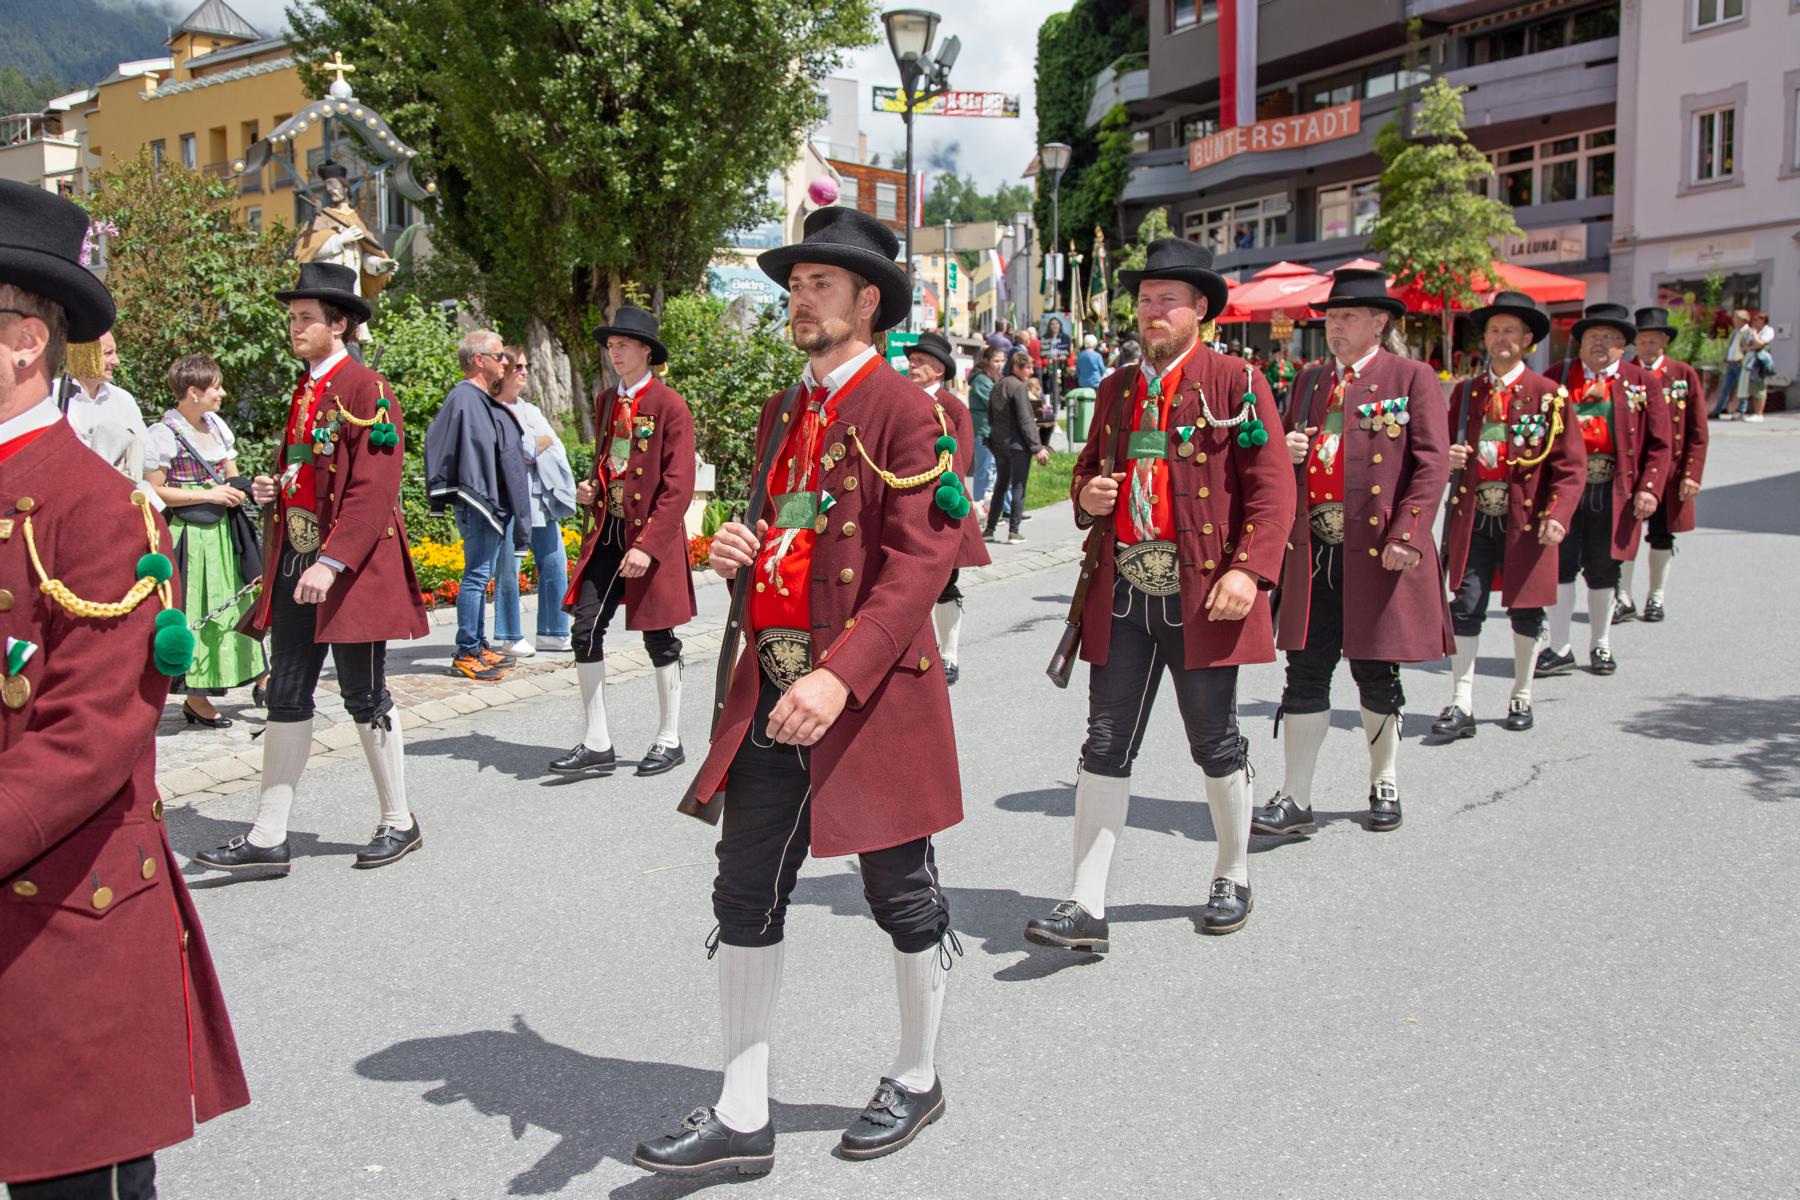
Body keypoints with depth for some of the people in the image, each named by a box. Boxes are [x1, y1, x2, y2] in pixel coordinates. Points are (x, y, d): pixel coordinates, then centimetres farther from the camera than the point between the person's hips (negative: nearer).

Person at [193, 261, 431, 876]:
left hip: (352, 568, -8)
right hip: (296, 562, 8)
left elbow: (373, 489, -19)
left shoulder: (366, 389, -11)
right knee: (286, 696, 7)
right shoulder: (304, 390, 15)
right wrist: (272, 488, 6)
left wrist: (332, 561, -26)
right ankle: (267, 837, 11)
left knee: (365, 696, 2)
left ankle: (399, 822, 18)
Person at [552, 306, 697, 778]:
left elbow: (679, 487, -14)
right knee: (586, 628, -1)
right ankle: (596, 744, 7)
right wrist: (590, 488, 3)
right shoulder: (605, 402, 12)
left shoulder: (670, 406, -10)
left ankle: (669, 741, 19)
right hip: (606, 533, 6)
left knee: (659, 639, 4)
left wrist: (648, 546, -21)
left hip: (652, 537, -6)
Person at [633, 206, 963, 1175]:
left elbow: (922, 560, -19)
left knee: (902, 897, 9)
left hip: (869, 694, -7)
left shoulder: (903, 410, -9)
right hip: (770, 690, 7)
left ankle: (915, 1082, 31)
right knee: (745, 898, 7)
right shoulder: (781, 414, 16)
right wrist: (738, 550, 2)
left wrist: (840, 676, -28)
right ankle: (742, 1118, 17)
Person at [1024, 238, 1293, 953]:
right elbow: (1089, 467, 27)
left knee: (1215, 744, 9)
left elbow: (1273, 487, -7)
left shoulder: (1236, 383, -2)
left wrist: (1249, 571, -20)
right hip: (1122, 592, 5)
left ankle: (1233, 878, 31)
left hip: (1203, 595, -4)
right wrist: (1087, 496, 3)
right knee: (1105, 748, 1)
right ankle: (1085, 908, 2)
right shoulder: (1116, 390, 15)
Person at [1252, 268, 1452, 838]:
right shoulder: (1310, 382, 16)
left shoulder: (1413, 378, 0)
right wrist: (1285, 453, -1)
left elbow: (1432, 465, -6)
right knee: (1305, 671, 1)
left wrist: (1407, 536, -16)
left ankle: (1385, 787, 26)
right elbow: (1288, 464, 23)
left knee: (1376, 674, 8)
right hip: (1313, 549, 4)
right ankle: (1295, 800, 5)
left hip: (1379, 551, -4)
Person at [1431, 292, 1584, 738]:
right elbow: (1447, 448, 19)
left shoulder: (1550, 395, -2)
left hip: (1526, 521, -2)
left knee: (1526, 612, 8)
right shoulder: (1465, 392, 9)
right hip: (1473, 518, 2)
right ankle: (1462, 706, -3)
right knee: (1465, 607, -5)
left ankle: (1521, 698, 26)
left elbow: (1571, 464, -4)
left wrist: (1558, 514, -18)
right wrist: (1448, 457, -6)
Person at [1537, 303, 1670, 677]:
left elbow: (1658, 444, 4)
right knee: (1560, 565, -1)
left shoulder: (1643, 383, 6)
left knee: (1602, 571, 9)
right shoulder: (1557, 377, 6)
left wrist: (1649, 489, -7)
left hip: (1613, 492, 0)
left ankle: (1600, 646, 24)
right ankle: (1559, 650, 6)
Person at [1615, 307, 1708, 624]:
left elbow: (1698, 431, 0)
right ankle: (1623, 600, 8)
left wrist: (1691, 473, -7)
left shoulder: (1684, 375, 1)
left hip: (1669, 471, 0)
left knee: (1661, 535, 8)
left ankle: (1655, 599, 20)